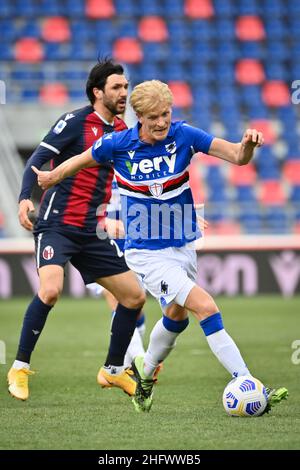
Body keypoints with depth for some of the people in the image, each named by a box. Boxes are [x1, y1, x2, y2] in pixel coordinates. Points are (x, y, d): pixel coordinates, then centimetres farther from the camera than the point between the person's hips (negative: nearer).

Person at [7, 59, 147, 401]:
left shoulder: (122, 132, 12)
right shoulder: (75, 122, -8)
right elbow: (37, 160, -12)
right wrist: (25, 197, -26)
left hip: (92, 233, 7)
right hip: (56, 225, -7)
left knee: (134, 296, 5)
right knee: (50, 290, -27)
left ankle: (113, 370, 22)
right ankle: (20, 367, -11)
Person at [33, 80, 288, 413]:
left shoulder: (183, 135, -10)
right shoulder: (118, 145, -13)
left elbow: (238, 157, -15)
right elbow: (80, 161, 8)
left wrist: (248, 144, -37)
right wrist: (51, 178, 21)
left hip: (183, 246, 5)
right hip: (147, 253, -5)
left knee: (176, 317, 24)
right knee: (206, 307, -20)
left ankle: (144, 373, 52)